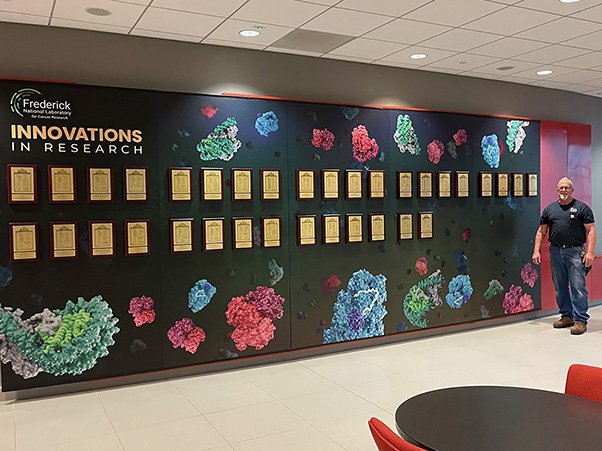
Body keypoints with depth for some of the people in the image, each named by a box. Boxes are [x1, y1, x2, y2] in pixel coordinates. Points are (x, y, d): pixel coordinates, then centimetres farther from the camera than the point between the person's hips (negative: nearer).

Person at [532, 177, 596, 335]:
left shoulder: (582, 208, 3)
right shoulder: (549, 209, 13)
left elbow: (590, 231, -2)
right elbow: (541, 232, 15)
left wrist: (590, 252, -13)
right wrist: (536, 251, 5)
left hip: (575, 251, -4)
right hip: (555, 252, 4)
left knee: (578, 286, -7)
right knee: (560, 287, 9)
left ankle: (580, 320, -1)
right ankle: (567, 316, 20)